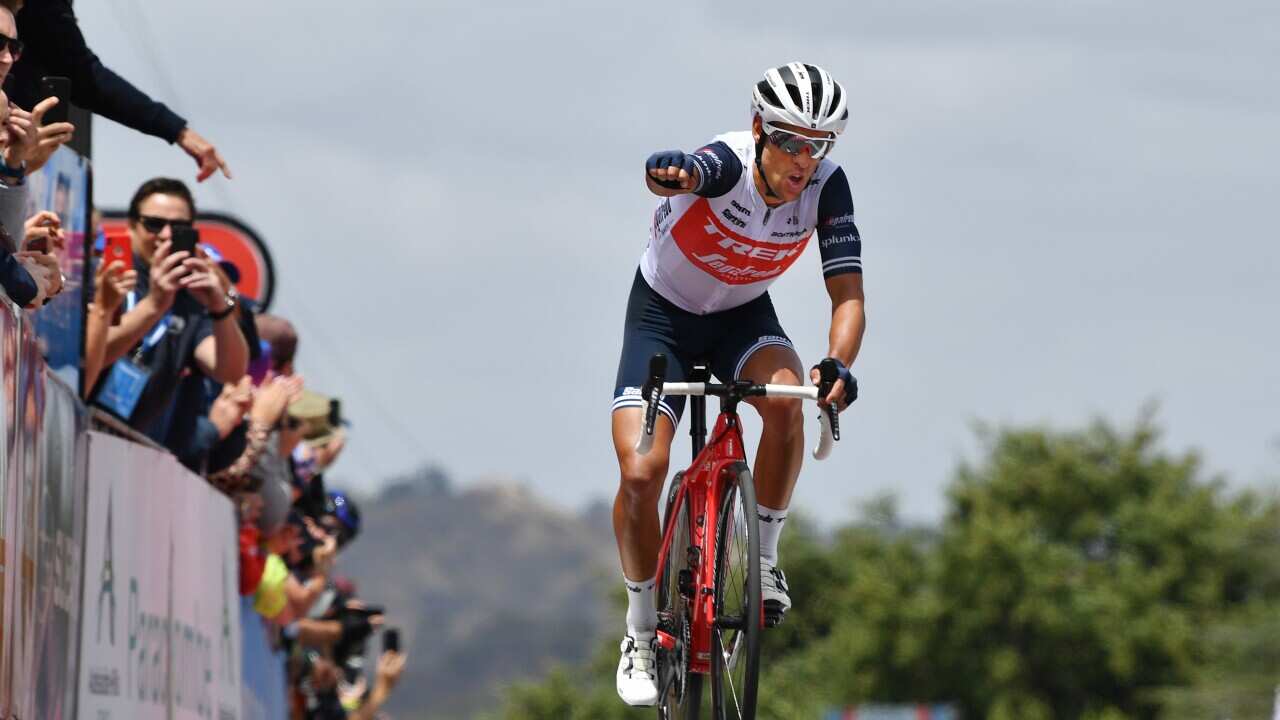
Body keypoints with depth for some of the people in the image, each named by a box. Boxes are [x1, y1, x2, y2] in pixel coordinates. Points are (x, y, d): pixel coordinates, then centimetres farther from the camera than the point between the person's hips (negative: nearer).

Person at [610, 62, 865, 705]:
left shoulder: (826, 187, -21)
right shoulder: (729, 162, -31)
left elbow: (848, 293, -23)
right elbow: (690, 174, -55)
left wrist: (838, 364, -43)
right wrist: (669, 174, -81)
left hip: (742, 316, 2)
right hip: (663, 314, -2)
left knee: (785, 398, -32)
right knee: (641, 472, -17)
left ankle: (764, 558, -10)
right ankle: (641, 637, 4)